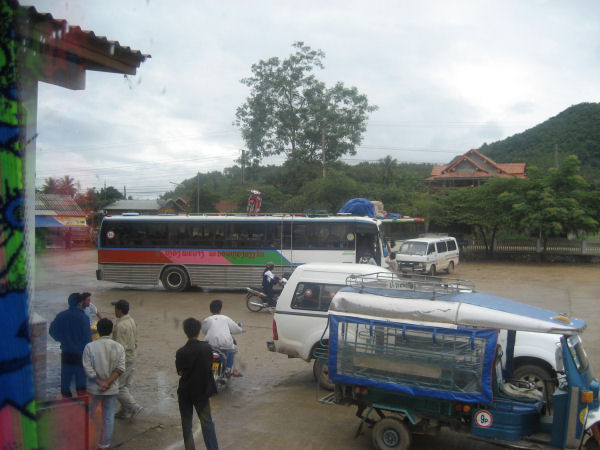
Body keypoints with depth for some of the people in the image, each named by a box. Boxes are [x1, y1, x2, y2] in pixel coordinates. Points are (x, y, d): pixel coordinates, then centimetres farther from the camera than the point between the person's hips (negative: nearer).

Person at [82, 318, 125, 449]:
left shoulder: (90, 346, -9)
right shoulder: (119, 347, -4)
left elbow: (87, 368, -14)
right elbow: (120, 368, -11)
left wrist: (100, 382, -10)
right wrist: (108, 382, -12)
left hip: (94, 388, -1)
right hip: (112, 389, 1)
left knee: (89, 415, 18)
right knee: (109, 418, 10)